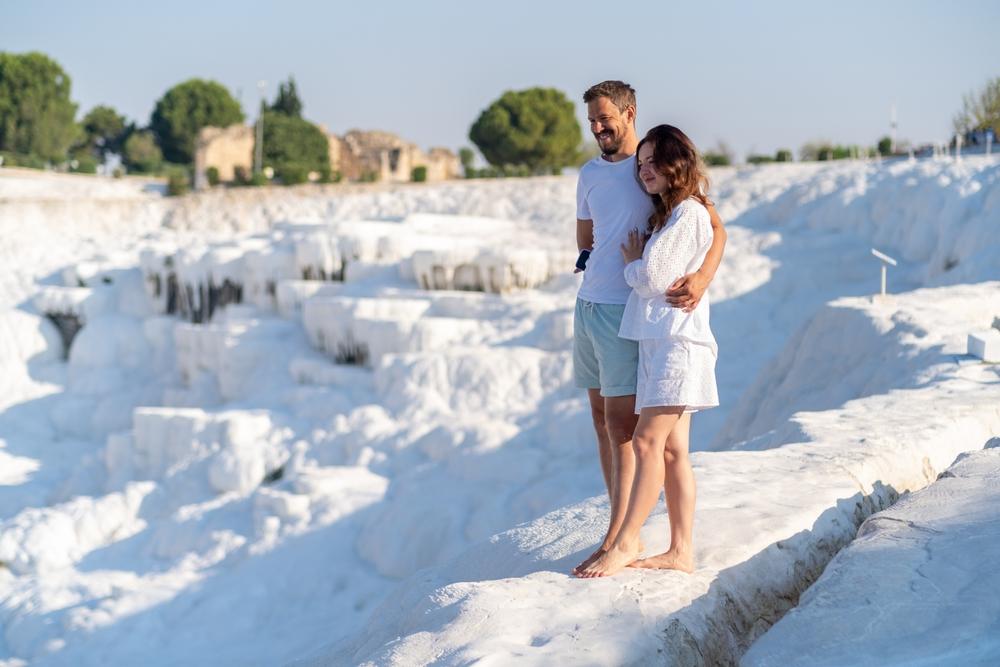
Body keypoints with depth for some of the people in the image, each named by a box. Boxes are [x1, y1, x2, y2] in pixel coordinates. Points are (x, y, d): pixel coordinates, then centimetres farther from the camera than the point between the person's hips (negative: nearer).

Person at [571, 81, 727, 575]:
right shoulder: (589, 175, 13)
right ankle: (626, 534, 18)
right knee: (601, 419, 10)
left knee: (621, 423, -9)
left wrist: (701, 278, -30)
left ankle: (615, 540, -5)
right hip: (587, 305, 8)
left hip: (627, 312, -8)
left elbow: (714, 227, -13)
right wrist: (590, 262, 8)